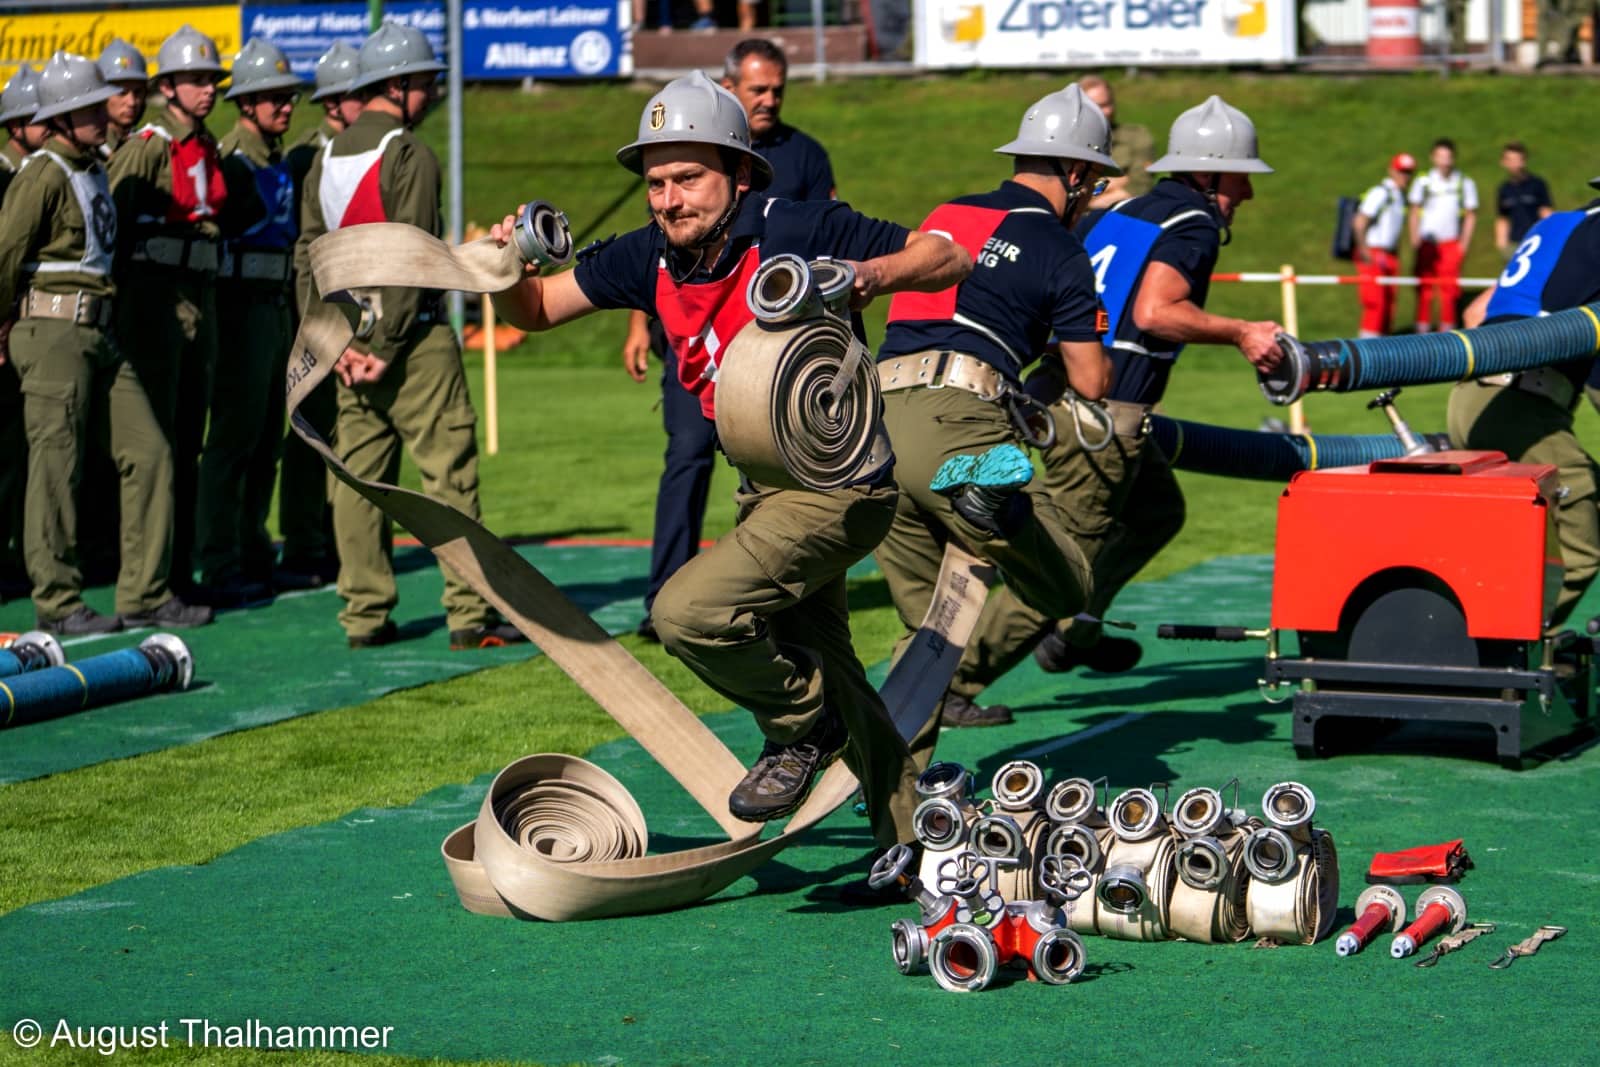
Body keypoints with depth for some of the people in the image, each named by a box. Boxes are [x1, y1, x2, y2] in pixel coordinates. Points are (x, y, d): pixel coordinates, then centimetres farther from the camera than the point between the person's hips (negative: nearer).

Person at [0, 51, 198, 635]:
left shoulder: (94, 169, 16)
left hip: (101, 338, 8)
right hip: (56, 331, -8)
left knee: (149, 454, 4)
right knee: (56, 468, -2)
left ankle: (144, 593, 10)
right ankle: (57, 602, 6)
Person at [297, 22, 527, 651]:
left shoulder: (326, 158, 12)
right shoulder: (410, 156, -11)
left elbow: (309, 254, 8)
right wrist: (387, 347, -14)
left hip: (352, 340, 7)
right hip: (413, 337, -7)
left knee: (358, 475, 8)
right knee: (450, 470, -4)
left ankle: (365, 616, 9)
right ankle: (469, 614, -4)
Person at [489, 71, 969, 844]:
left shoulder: (797, 231, -19)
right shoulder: (652, 257, -1)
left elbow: (951, 259, -13)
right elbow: (537, 309, 8)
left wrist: (874, 274, -32)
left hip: (840, 485, -8)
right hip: (766, 487, 8)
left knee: (689, 612, -24)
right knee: (827, 671, 19)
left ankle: (804, 724, 2)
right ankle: (913, 843, 36)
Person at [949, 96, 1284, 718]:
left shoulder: (1120, 213, 18)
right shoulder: (1194, 225, -6)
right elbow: (1153, 312, -21)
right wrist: (1241, 334, -13)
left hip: (1057, 394, 9)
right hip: (1102, 415, -9)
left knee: (1158, 510, 27)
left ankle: (1073, 633, 25)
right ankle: (955, 682, -4)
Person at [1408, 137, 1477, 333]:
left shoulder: (1465, 183, 2)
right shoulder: (1423, 182, 4)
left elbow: (1471, 215, 7)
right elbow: (1415, 212, 10)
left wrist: (1464, 242, 0)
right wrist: (1414, 237, 0)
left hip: (1452, 243, -1)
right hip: (1427, 243, 1)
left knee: (1449, 288, -3)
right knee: (1424, 288, 0)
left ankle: (1447, 329, 6)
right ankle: (1423, 327, 6)